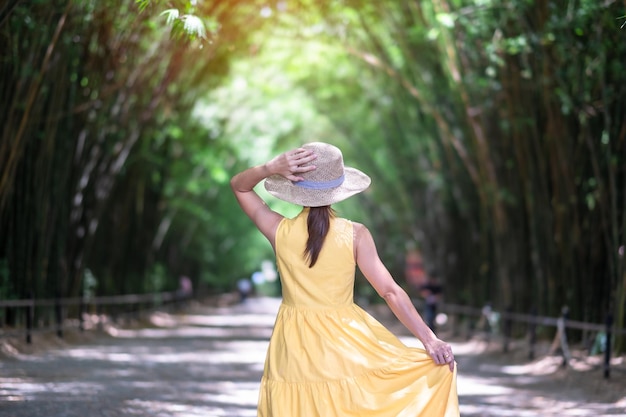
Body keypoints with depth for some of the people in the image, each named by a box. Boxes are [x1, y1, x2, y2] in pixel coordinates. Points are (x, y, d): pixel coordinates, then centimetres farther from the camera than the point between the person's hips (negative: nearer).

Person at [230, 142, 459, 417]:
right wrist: (429, 340, -9)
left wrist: (271, 168, -10)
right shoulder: (355, 234, -9)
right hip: (345, 343, -1)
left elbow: (238, 186, 9)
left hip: (294, 348, 2)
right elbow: (390, 291, -11)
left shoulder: (280, 231, -6)